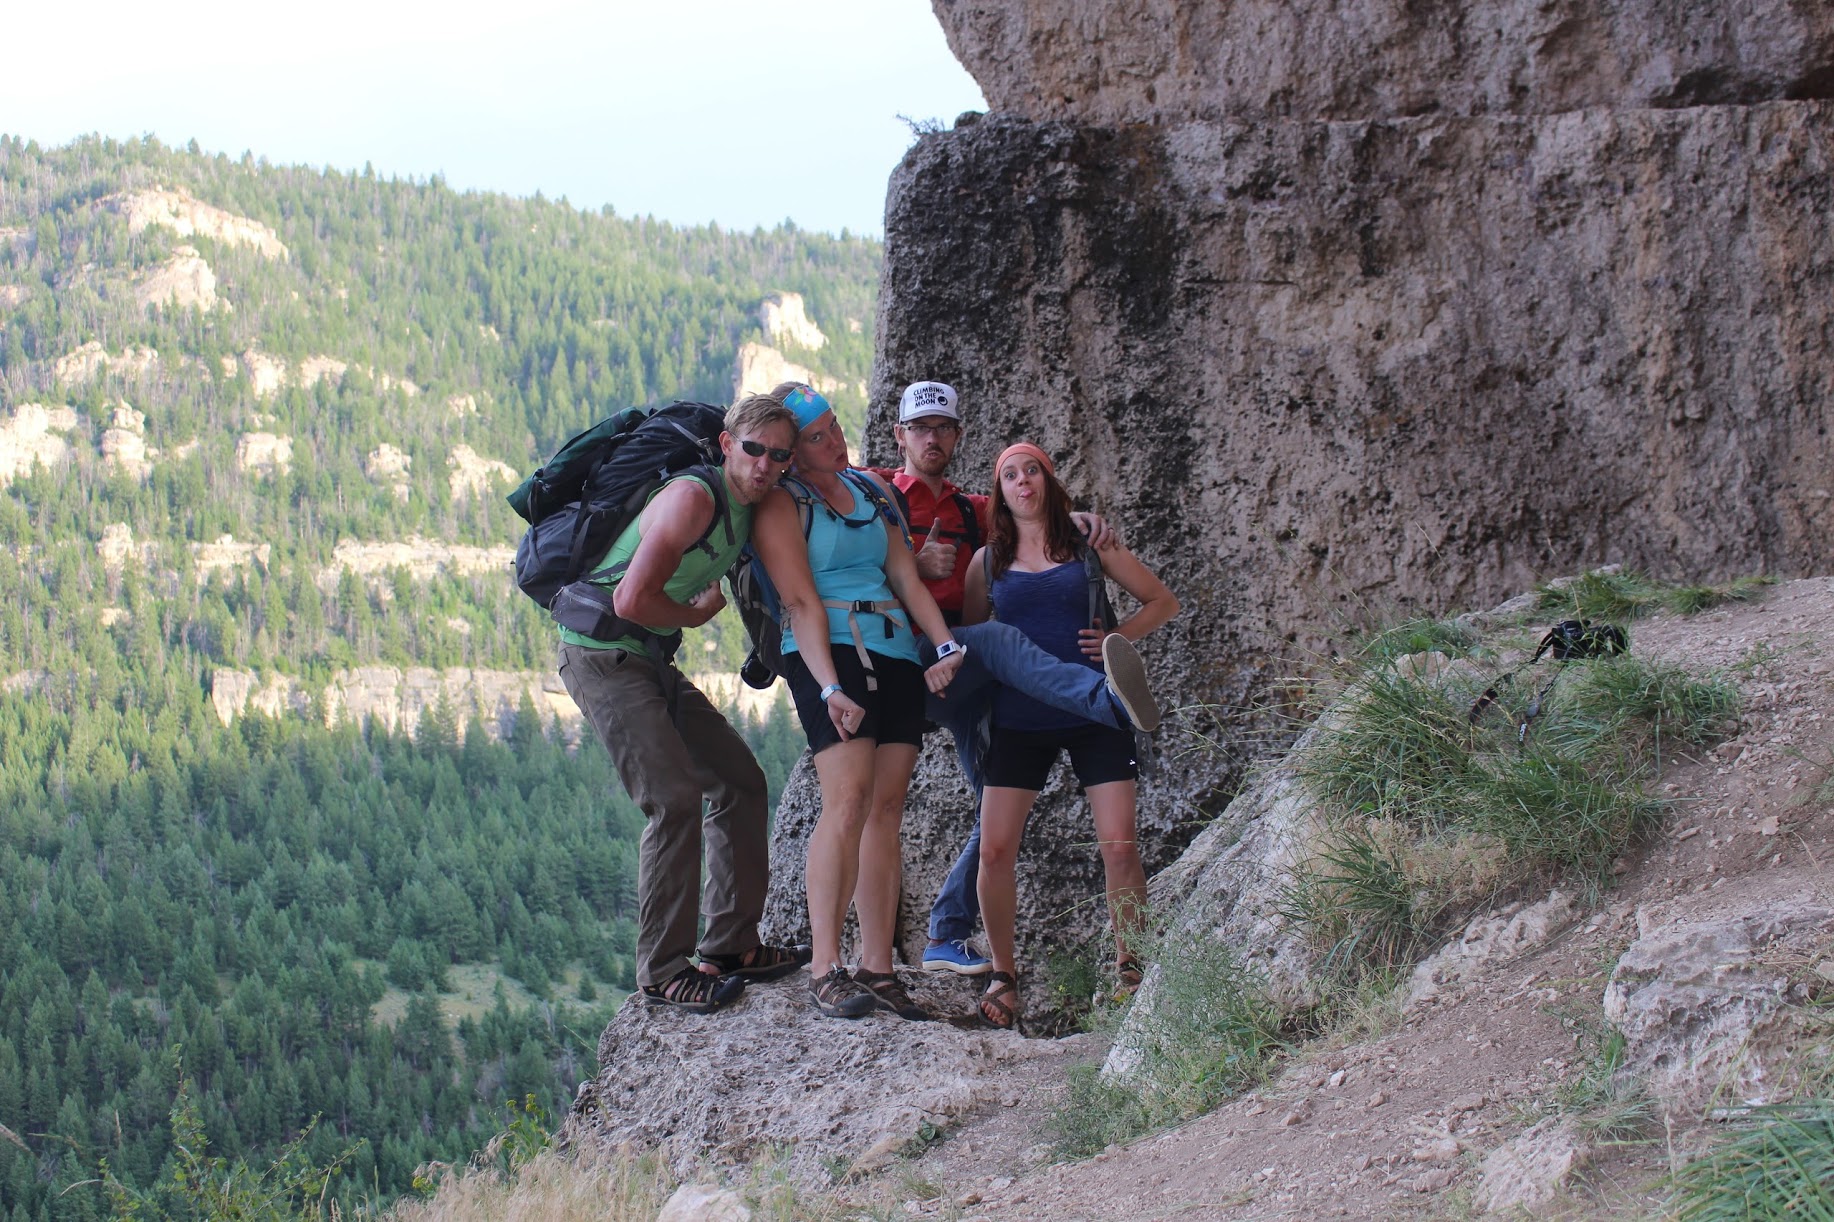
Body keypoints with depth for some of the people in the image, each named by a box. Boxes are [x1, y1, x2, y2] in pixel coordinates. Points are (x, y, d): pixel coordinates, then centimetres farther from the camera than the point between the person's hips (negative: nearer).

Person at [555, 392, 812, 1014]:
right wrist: (697, 613, -9)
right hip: (604, 655, -10)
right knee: (675, 799, -18)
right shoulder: (693, 497, -20)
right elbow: (632, 600, -27)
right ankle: (663, 970, -11)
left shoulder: (745, 511, 9)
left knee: (740, 782, 10)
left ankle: (730, 945, 16)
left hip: (651, 661, 10)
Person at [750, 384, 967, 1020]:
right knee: (848, 802, -19)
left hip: (897, 655, 6)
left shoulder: (870, 491, 18)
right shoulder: (782, 503, -1)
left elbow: (906, 576, 13)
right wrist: (830, 687, -19)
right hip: (829, 654, -6)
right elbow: (801, 602, -10)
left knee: (887, 810, 1)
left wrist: (945, 644, -2)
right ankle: (826, 970, -19)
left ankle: (878, 969, 1)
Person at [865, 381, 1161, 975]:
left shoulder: (971, 510, 28)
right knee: (996, 638, -37)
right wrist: (914, 566, -11)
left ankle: (946, 938, 5)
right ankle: (1110, 700, -63)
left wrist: (1075, 518, -4)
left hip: (966, 679, 7)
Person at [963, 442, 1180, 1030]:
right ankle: (1003, 974, 7)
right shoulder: (988, 560, 9)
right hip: (1019, 721, 1)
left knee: (1120, 846, -8)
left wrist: (1117, 637, -5)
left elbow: (1162, 601, 10)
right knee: (995, 849, -9)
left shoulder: (1086, 544, 5)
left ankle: (1129, 967, 9)